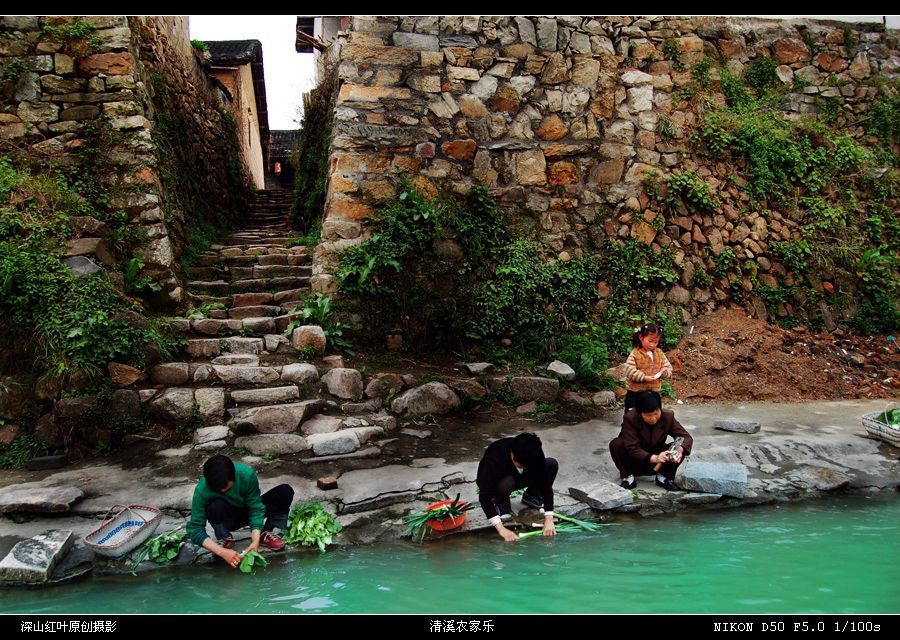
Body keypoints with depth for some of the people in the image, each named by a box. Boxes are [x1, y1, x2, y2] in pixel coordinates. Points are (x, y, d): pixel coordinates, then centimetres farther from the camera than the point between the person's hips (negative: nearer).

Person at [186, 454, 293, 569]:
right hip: (228, 518, -1)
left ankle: (265, 533, -6)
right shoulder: (201, 490, -32)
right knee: (216, 506, -37)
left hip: (249, 512, 1)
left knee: (286, 491, -22)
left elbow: (256, 509, -24)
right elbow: (195, 531, -30)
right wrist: (222, 552, -41)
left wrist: (255, 541, -37)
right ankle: (225, 538, -8)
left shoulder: (246, 474, -31)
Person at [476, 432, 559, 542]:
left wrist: (548, 519, -31)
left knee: (552, 464, -18)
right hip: (494, 483, -4)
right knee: (506, 483, -41)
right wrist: (500, 528, -47)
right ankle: (501, 506, -6)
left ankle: (530, 496, 6)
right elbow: (484, 496, -41)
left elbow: (545, 482, -24)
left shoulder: (535, 454, -27)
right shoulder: (495, 458, -39)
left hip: (517, 477, 4)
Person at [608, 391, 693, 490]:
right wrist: (654, 458, -48)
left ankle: (663, 476, 0)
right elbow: (632, 448, -32)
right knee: (616, 444, -31)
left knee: (680, 448, -24)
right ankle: (628, 477, -8)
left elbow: (687, 437, -16)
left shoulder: (668, 416, -18)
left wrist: (680, 450, -39)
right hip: (636, 460, -2)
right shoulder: (630, 418, -27)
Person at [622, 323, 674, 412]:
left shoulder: (659, 353, 6)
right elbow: (629, 371, -18)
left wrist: (665, 372, -14)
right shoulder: (635, 354, -11)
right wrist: (643, 377, -26)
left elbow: (668, 366, 9)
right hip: (636, 393, -5)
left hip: (654, 392, 5)